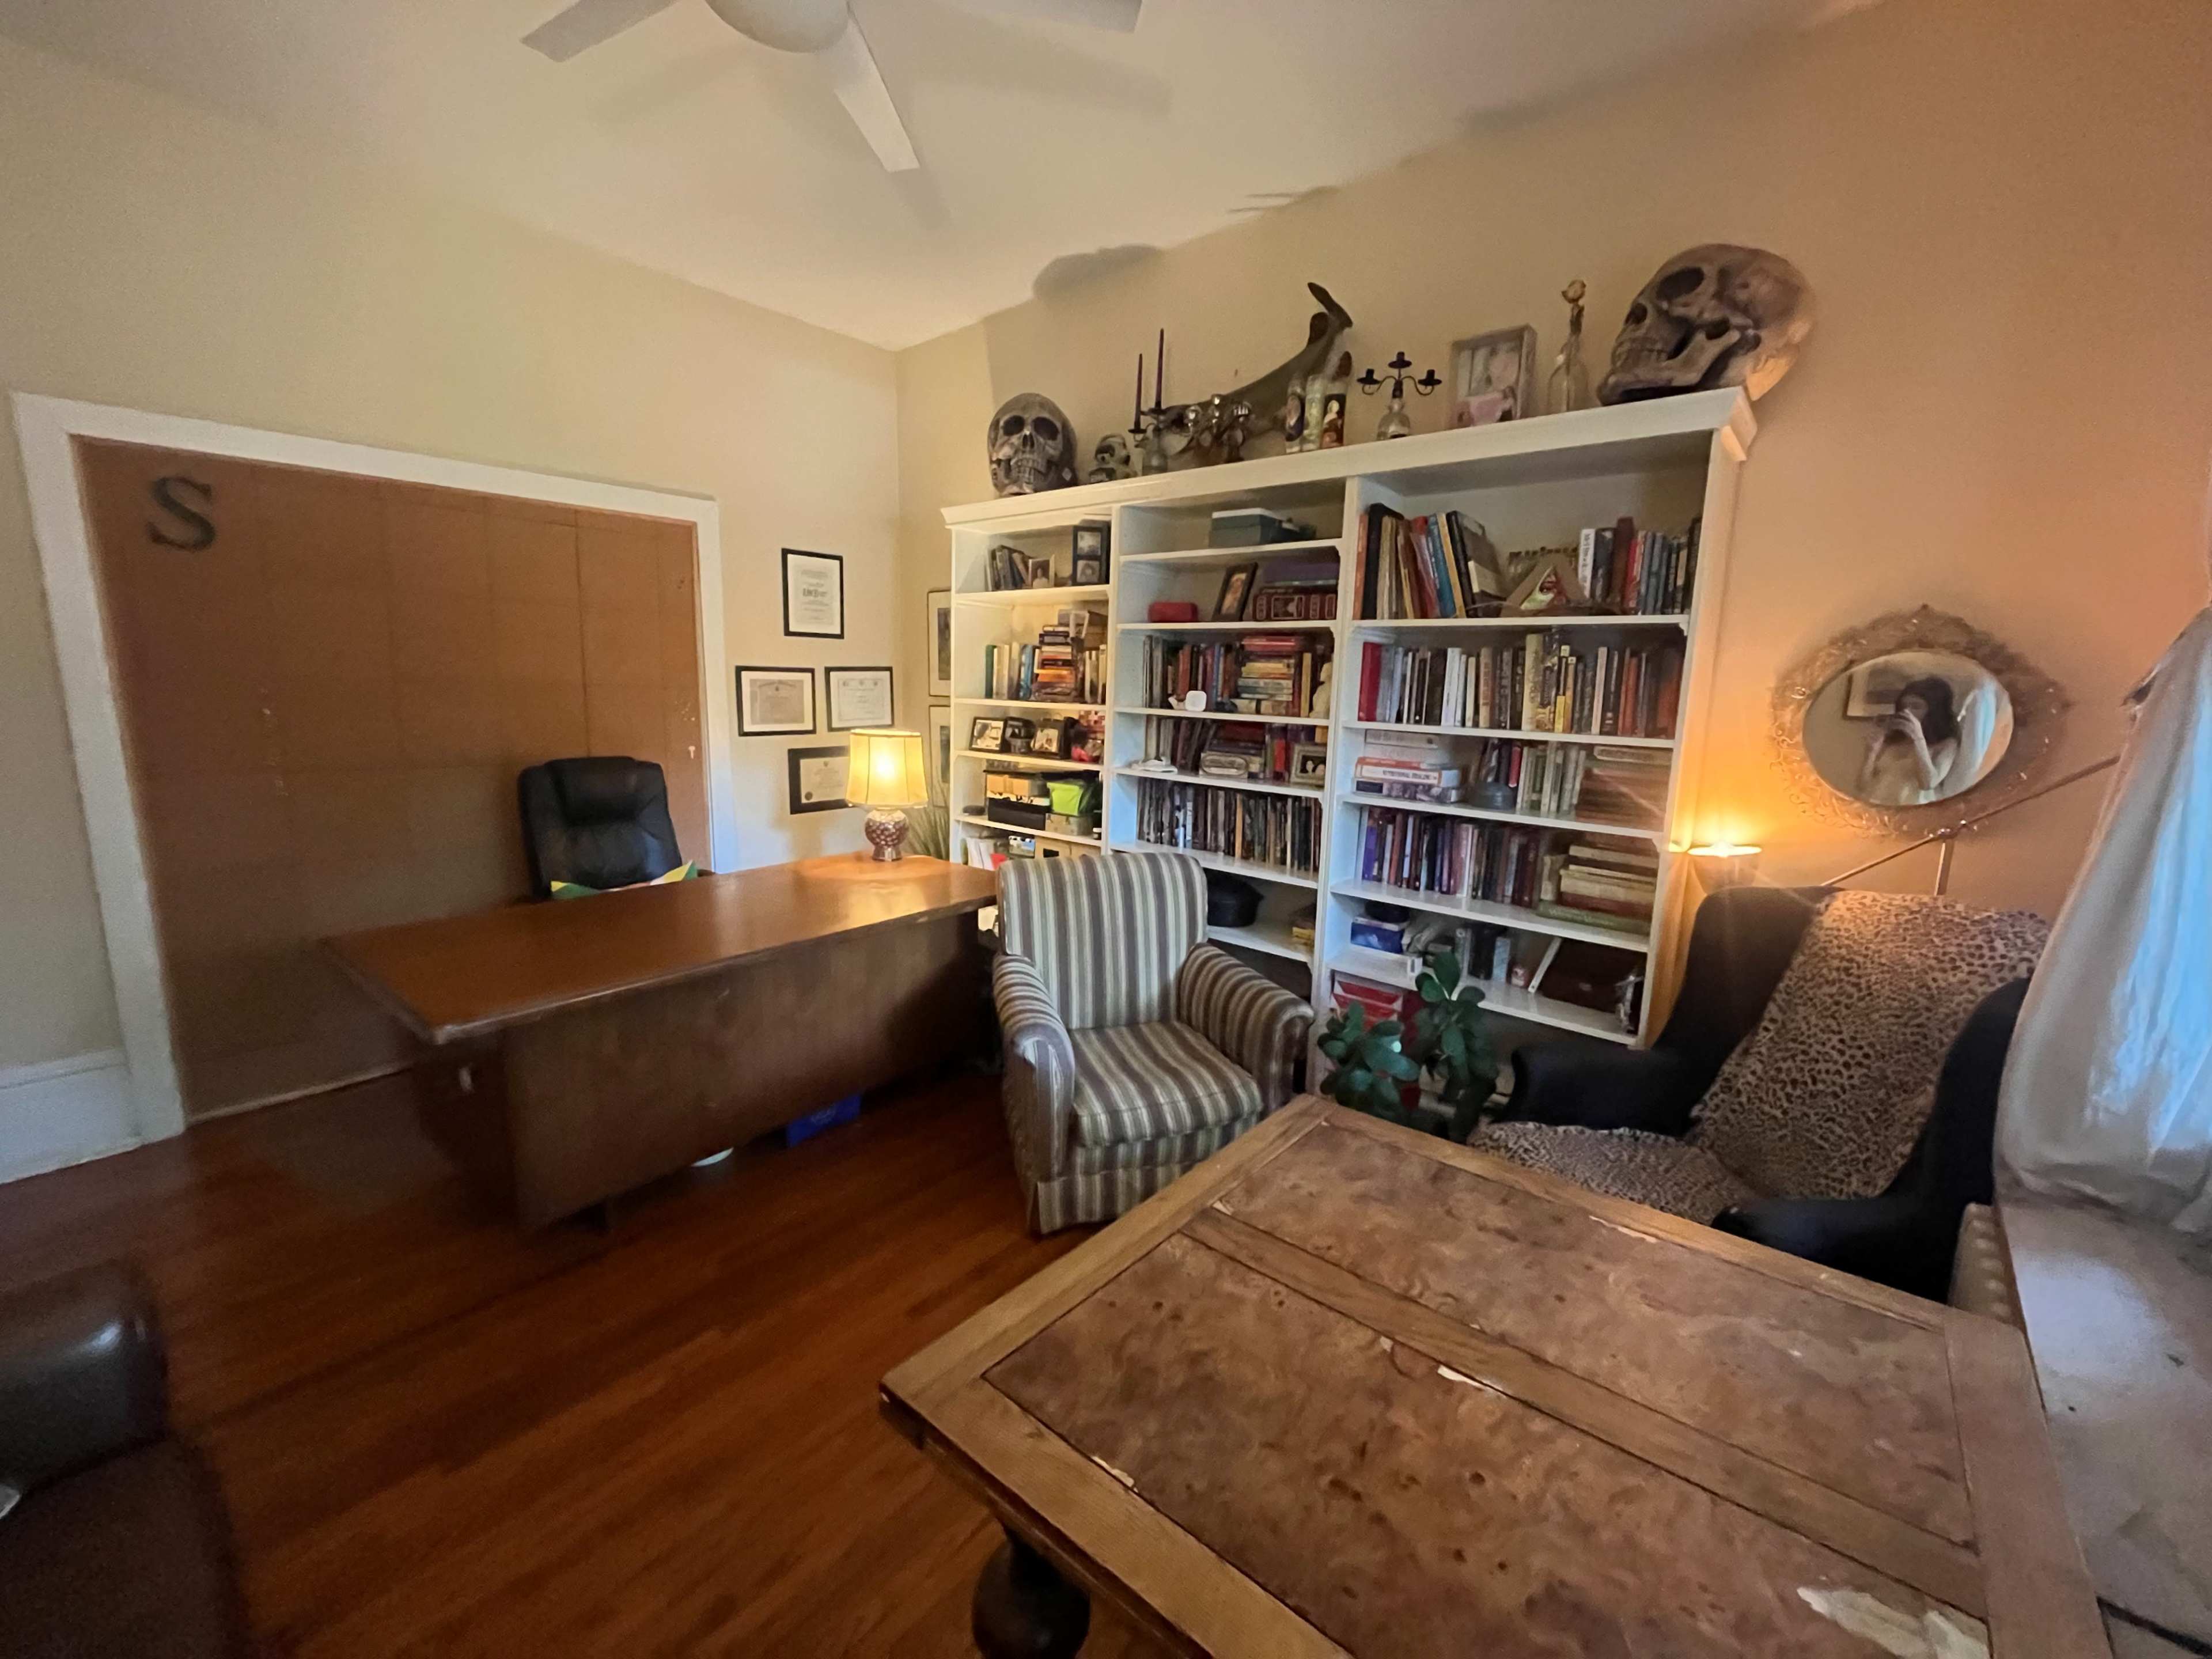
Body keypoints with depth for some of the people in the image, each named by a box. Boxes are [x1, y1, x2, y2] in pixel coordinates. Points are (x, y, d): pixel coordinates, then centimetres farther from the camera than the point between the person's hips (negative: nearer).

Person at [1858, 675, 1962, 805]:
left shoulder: (1946, 744, 10)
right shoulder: (1890, 741, 15)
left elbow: (1928, 783, -8)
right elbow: (1863, 787, 10)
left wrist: (1918, 738, -9)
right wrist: (1872, 752, -2)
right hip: (1876, 808, 2)